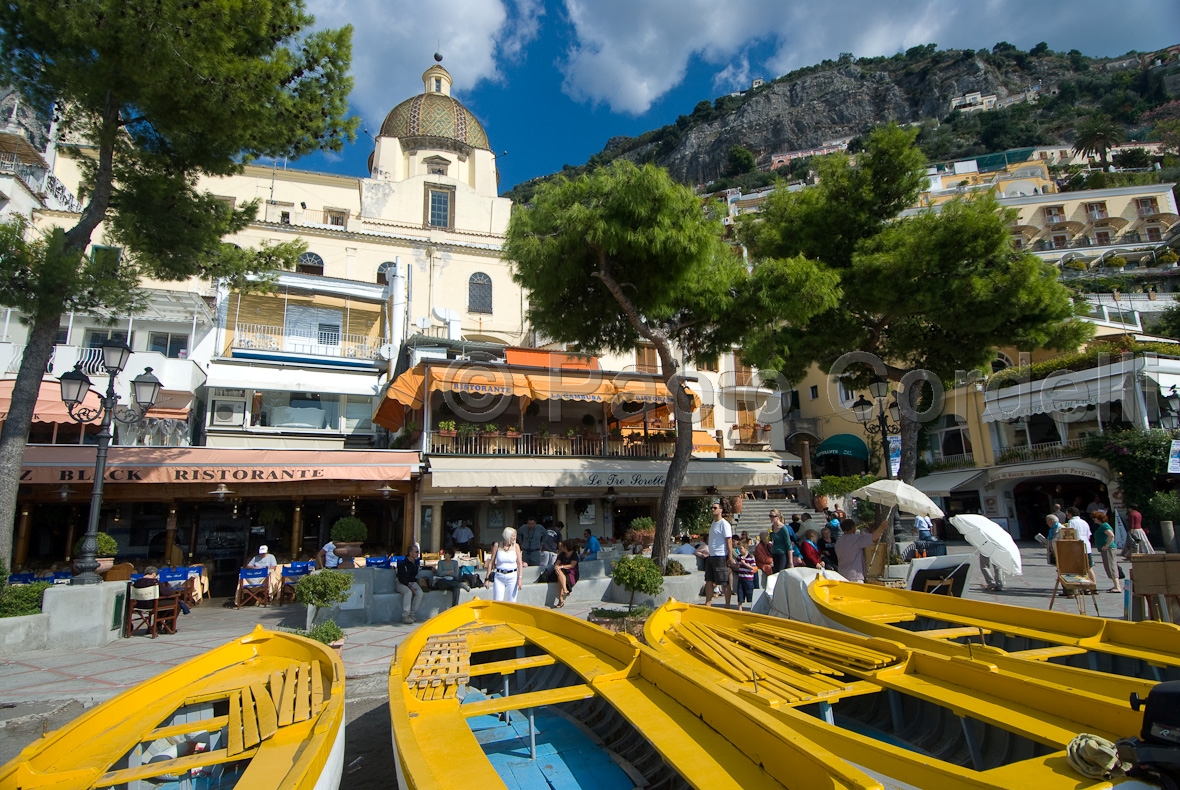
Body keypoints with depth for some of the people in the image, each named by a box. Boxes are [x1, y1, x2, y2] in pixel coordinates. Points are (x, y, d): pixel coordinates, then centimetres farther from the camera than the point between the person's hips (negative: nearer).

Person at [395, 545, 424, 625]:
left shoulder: (416, 563, 9)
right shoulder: (403, 563, -14)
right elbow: (402, 578, -19)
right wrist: (410, 587, -24)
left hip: (412, 583, 6)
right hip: (401, 583, -6)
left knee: (420, 593, -24)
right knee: (408, 592, -36)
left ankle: (412, 614, -17)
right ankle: (405, 616, -32)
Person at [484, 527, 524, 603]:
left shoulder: (516, 546, -1)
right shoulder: (497, 545, -3)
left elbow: (520, 563, 0)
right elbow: (491, 562, 3)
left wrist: (520, 578, -9)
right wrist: (487, 578, 1)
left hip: (512, 576, 0)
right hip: (499, 576, 0)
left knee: (511, 602, 4)